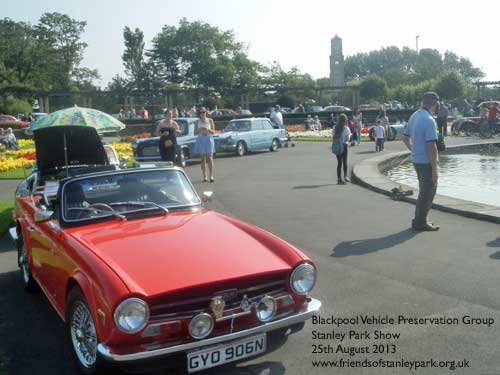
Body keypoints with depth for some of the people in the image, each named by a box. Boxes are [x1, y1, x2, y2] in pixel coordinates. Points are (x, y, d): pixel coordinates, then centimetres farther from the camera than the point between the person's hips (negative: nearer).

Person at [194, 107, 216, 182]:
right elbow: (196, 132, 5)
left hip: (209, 139, -1)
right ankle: (205, 176, 3)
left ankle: (211, 176, -12)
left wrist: (208, 129, -16)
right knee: (203, 159, 1)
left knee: (209, 158, -9)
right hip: (201, 140, 1)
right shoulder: (198, 121, 8)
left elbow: (213, 131, 3)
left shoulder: (210, 120, 5)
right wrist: (200, 129, -15)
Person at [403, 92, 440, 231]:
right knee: (428, 192, 3)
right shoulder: (429, 120, -20)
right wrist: (434, 168, -19)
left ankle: (419, 220, 28)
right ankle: (421, 223, 10)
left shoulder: (414, 116, 8)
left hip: (416, 160, 9)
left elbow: (405, 138, 17)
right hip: (426, 162, -9)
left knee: (424, 190, 20)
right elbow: (431, 146, -23)